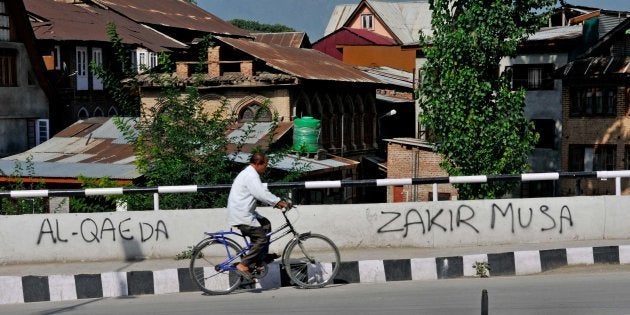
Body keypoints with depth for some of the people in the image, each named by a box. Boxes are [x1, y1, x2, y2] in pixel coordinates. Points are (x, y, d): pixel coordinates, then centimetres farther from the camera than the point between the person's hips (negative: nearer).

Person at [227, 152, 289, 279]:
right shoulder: (251, 176, -18)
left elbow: (261, 193, 22)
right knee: (261, 239, -10)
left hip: (244, 212, 11)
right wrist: (279, 201, -17)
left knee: (265, 224, 19)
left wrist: (276, 202, 14)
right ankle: (243, 265, -9)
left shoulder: (249, 173, 17)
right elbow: (262, 194, -26)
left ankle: (261, 258, 21)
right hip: (241, 215, -11)